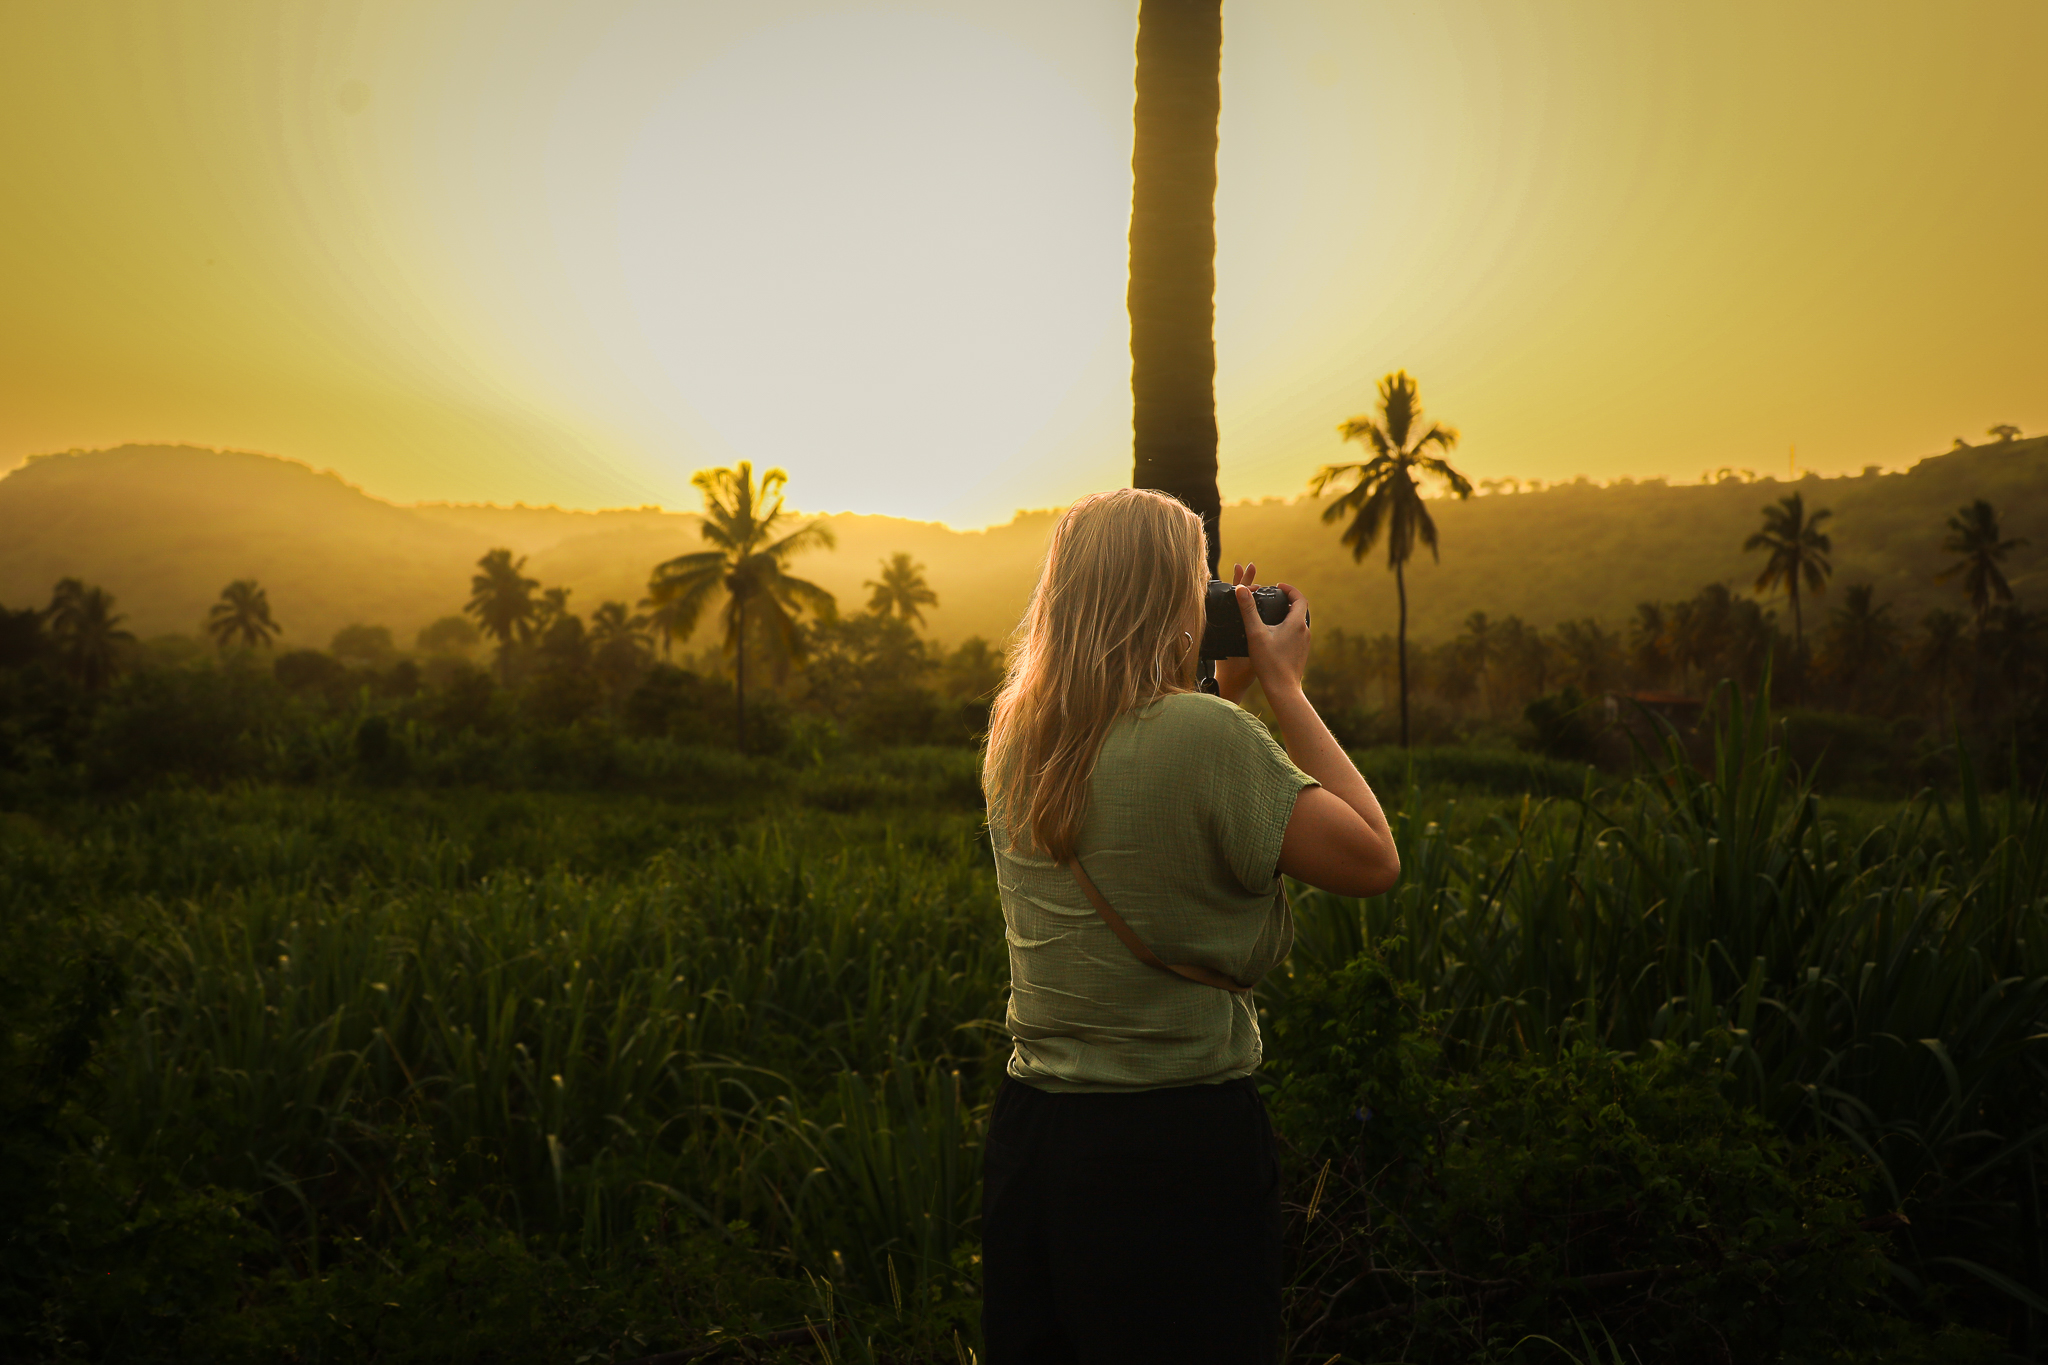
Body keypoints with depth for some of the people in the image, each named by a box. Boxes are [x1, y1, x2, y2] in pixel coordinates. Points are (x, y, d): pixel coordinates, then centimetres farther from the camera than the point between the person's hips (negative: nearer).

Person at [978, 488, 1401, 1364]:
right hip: (1178, 1140, -7)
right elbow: (1373, 861, -13)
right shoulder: (1204, 735, -20)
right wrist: (1283, 686, -6)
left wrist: (1222, 689, 18)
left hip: (1029, 1127, 7)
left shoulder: (1014, 736, 3)